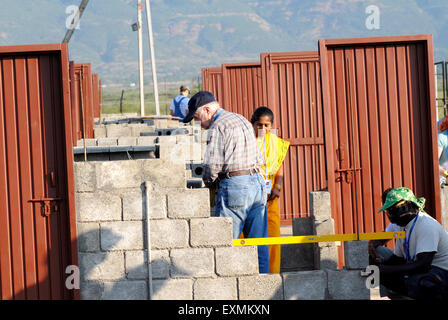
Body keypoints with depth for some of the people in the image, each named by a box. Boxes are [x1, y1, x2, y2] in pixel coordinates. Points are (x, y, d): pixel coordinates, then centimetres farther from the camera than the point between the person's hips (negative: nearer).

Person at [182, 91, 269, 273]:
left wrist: (208, 182, 6)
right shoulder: (242, 120, 20)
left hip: (235, 187, -8)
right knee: (258, 243, 8)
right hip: (258, 182, 8)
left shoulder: (217, 127, -7)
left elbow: (212, 165, -12)